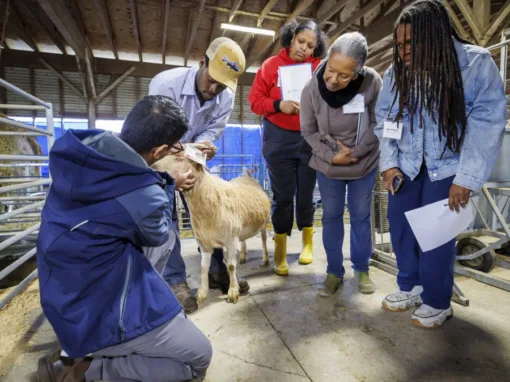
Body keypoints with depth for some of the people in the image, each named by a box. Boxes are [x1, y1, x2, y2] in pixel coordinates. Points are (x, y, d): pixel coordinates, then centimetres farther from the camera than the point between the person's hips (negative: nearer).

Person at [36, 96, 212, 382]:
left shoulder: (84, 147, -12)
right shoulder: (146, 198, -32)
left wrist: (161, 180, 11)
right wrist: (170, 187, 6)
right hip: (94, 314, -8)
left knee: (169, 237, 18)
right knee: (200, 357, 5)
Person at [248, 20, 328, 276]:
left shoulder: (320, 68, 6)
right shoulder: (271, 65, 2)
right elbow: (255, 100, -1)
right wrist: (279, 105, -17)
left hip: (311, 139, 2)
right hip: (278, 138, -1)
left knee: (306, 194, 9)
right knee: (283, 195, 1)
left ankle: (307, 242, 32)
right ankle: (280, 252, 17)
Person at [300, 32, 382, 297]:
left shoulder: (372, 83, -23)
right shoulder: (311, 89, -20)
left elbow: (378, 124, -10)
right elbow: (308, 131, -8)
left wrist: (356, 151, -17)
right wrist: (331, 156, -16)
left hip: (365, 163, 0)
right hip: (327, 165, 1)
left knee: (360, 215, 12)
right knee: (331, 216, 8)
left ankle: (361, 269, 32)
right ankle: (334, 271, 25)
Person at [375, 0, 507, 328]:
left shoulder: (477, 63, -12)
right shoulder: (397, 71, -2)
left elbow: (487, 123, -15)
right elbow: (385, 117, 1)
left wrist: (467, 178, -20)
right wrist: (389, 163, -9)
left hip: (449, 165, -3)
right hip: (407, 164, 4)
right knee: (400, 222, 1)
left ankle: (437, 301, 15)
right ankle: (411, 286, 22)